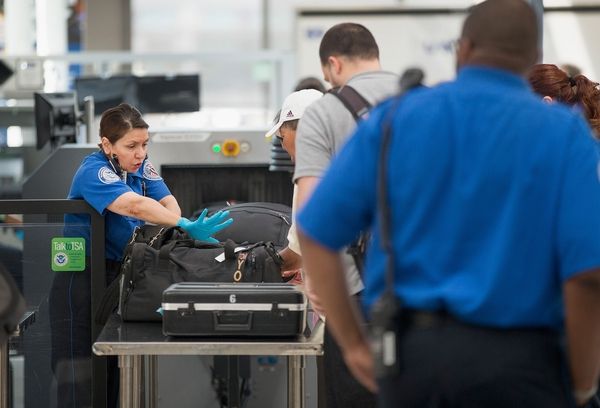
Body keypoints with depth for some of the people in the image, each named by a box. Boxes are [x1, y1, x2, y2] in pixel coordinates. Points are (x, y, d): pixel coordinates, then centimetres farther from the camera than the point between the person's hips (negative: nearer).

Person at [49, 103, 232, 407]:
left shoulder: (140, 166, 7)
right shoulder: (94, 172, -17)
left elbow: (167, 201, -5)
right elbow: (134, 205, -33)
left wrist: (176, 232, -27)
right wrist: (185, 226, -42)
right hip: (82, 282, -7)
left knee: (114, 376, 8)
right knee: (81, 383, -9)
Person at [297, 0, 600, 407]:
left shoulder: (394, 119, 5)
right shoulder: (564, 133, -2)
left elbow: (316, 235, 2)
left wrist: (353, 345, 9)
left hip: (411, 350, 3)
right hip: (515, 359, -3)